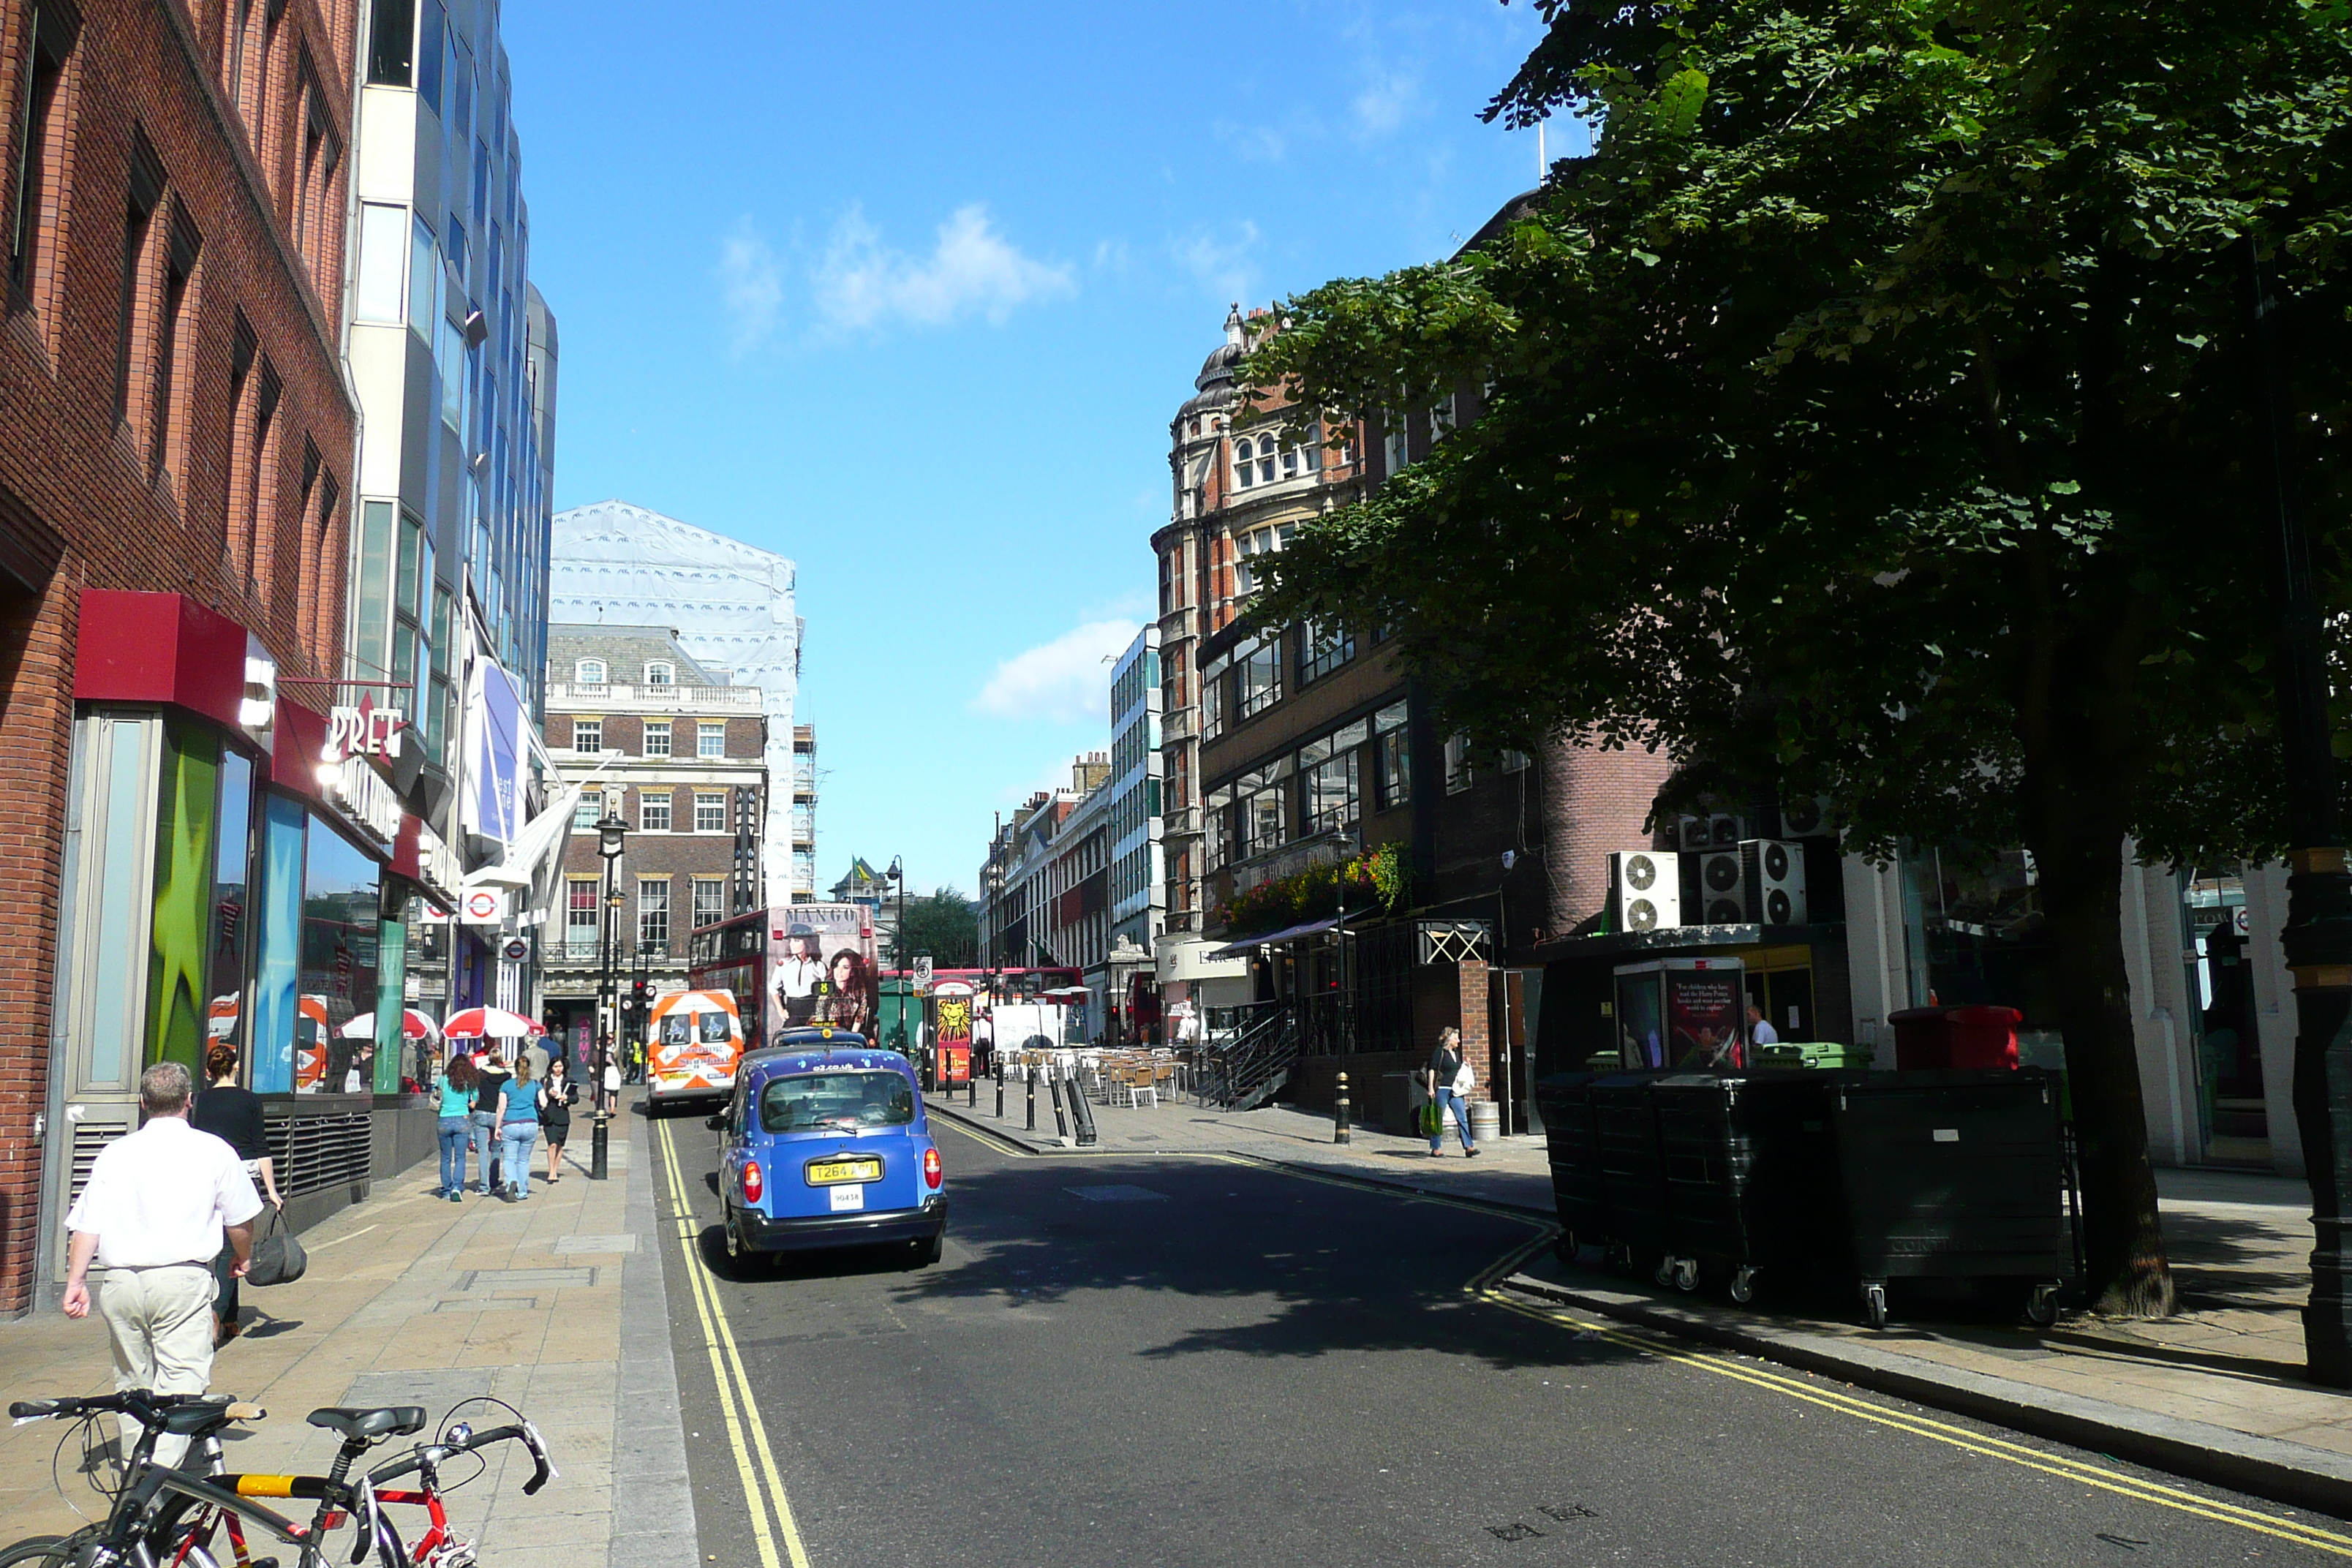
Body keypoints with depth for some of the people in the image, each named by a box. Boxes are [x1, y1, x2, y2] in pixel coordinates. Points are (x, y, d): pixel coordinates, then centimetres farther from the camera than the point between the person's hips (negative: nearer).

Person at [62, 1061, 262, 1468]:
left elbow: (86, 1225, 2)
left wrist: (76, 1282, 5)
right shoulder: (213, 1151, 2)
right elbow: (240, 1220, 10)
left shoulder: (115, 1152, 9)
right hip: (183, 1278, -4)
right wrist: (243, 1258, 27)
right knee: (181, 1382, -4)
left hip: (119, 1282, 4)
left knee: (133, 1384, 17)